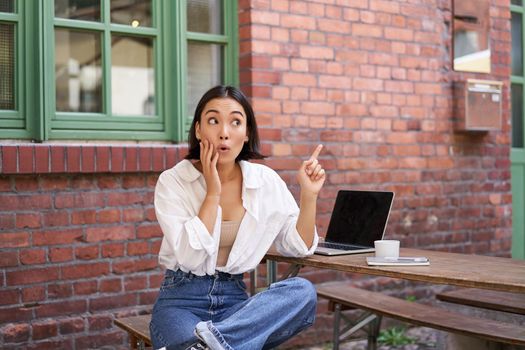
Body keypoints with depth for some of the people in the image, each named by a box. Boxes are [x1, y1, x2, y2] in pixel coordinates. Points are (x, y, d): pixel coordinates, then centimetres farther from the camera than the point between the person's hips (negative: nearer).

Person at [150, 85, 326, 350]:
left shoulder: (266, 181, 2)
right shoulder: (172, 182, -6)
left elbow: (299, 247, 7)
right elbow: (190, 257, -17)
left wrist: (309, 194, -6)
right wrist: (212, 193, -16)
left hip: (234, 299, 6)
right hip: (182, 300, -6)